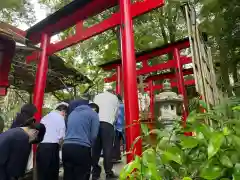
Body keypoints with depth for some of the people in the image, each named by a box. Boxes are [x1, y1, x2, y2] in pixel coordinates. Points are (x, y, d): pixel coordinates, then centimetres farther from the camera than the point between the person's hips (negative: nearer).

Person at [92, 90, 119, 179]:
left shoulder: (97, 96, 24)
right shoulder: (114, 97, 17)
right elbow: (116, 113, 17)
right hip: (107, 123, -3)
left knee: (96, 148, 7)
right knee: (107, 148, 0)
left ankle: (95, 172, 14)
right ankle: (109, 173, 4)